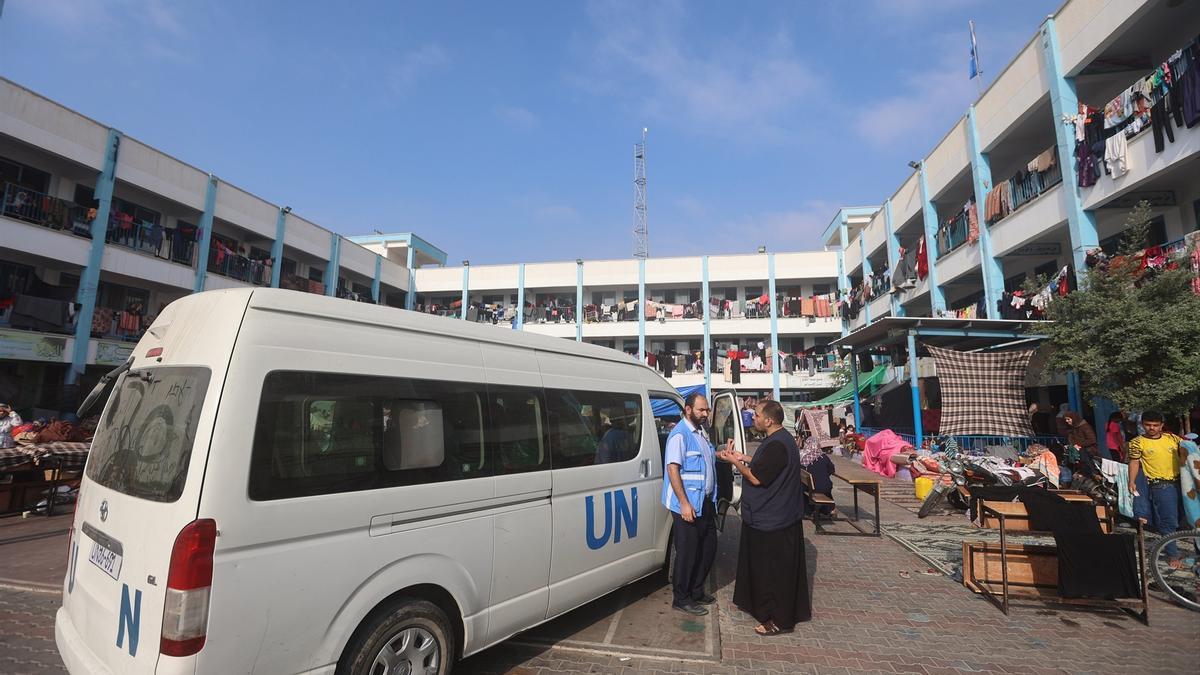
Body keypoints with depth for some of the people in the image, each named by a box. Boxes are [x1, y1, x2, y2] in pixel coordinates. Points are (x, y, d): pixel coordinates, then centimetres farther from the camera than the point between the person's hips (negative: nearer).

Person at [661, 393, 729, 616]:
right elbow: (672, 468, -22)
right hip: (688, 505, -9)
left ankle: (696, 590, 34)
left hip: (705, 502, 9)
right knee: (687, 552, 1)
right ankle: (681, 599, 18)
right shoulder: (680, 434, -17)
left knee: (709, 547, 17)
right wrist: (684, 503, -24)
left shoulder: (701, 432, 11)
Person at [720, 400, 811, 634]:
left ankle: (779, 620, 15)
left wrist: (734, 461, -12)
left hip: (772, 520, -10)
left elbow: (756, 477, -24)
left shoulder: (777, 445, -27)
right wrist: (744, 458, 11)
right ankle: (760, 604, 36)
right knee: (762, 564, 22)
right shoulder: (781, 439, 7)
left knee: (774, 569, 2)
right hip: (771, 515, 10)